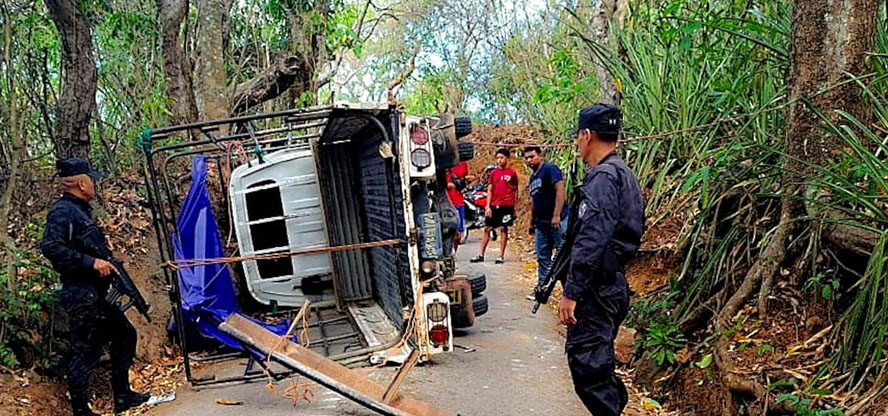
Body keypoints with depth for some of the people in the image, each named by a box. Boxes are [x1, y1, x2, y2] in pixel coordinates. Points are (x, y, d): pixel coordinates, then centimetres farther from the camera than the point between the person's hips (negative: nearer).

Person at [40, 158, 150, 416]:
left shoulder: (79, 210, 16)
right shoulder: (62, 211, -13)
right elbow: (50, 248, -26)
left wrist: (105, 258, 11)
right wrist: (91, 262, -27)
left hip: (96, 295, 11)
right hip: (81, 295, -10)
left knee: (124, 334, 17)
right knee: (85, 352, -3)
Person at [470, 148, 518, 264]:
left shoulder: (512, 173, 2)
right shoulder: (493, 172, 9)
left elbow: (515, 191, 6)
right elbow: (489, 190, 9)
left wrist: (514, 207, 2)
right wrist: (488, 206, 1)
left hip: (506, 205, -3)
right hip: (494, 205, 3)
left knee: (504, 229, 0)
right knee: (487, 228, 3)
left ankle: (501, 256, 7)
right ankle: (481, 255, 8)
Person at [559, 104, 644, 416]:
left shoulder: (603, 176, -15)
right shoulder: (623, 173, 17)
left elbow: (592, 240, -25)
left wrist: (571, 292, -24)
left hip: (597, 286, -10)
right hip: (614, 283, 10)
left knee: (586, 363, -7)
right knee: (597, 361, 19)